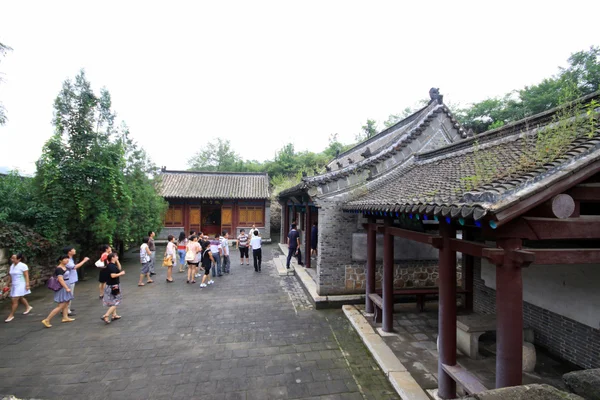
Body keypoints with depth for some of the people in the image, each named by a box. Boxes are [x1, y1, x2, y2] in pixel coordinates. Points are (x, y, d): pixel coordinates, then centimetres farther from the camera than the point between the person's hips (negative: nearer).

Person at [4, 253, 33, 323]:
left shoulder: (23, 265, -14)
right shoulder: (12, 265, 7)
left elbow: (26, 276, -15)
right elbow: (10, 275, 14)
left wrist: (27, 285, -18)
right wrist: (9, 283, 13)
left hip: (20, 285, -8)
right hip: (14, 285, 8)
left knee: (14, 300, -8)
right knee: (20, 298, 21)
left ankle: (11, 315, 3)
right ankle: (28, 307, 40)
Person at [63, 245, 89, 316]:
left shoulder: (70, 259, 11)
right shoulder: (67, 261, -22)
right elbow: (75, 267, -33)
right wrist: (84, 261, -27)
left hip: (72, 280, 10)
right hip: (69, 281, -10)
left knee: (71, 295, 19)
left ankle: (67, 308, 30)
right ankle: (67, 311, 5)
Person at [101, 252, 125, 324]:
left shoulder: (111, 265, 7)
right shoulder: (112, 266, -21)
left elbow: (119, 268, 19)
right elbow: (113, 275, -30)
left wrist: (117, 261, 10)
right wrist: (121, 273, -17)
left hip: (111, 286, 10)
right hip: (113, 286, -10)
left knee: (113, 302, 20)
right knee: (115, 303, -3)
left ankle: (114, 315, 29)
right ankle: (106, 316, -6)